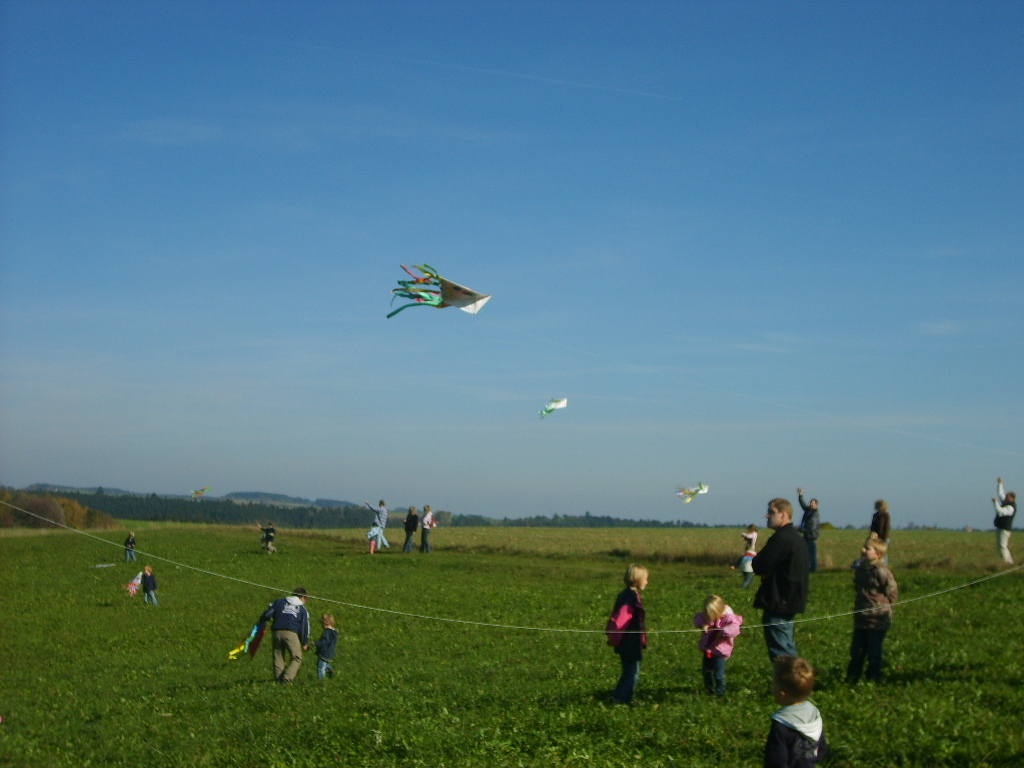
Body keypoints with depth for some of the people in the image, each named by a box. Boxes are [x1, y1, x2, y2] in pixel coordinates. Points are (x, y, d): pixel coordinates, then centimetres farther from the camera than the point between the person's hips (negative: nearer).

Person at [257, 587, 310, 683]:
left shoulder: (279, 602, 18)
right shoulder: (302, 609, 15)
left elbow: (267, 614, 9)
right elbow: (304, 627, 13)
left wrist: (261, 622, 28)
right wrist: (305, 643, 20)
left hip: (277, 632, 3)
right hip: (291, 633, -3)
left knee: (278, 657, 12)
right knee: (296, 658, 3)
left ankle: (278, 679, 8)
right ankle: (286, 679, -13)